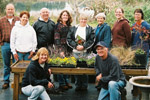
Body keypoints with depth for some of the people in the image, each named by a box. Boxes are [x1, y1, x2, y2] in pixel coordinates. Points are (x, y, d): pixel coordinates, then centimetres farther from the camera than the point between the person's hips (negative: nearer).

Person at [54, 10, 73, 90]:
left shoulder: (69, 26, 15)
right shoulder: (58, 25, -4)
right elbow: (56, 38, -9)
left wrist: (71, 48, 12)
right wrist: (60, 50, -15)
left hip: (68, 47, 6)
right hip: (61, 46, -6)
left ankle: (66, 81, 17)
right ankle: (61, 83, 3)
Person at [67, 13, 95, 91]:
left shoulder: (90, 29, 7)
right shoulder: (73, 28, 11)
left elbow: (92, 40, -2)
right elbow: (68, 39, 4)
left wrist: (83, 46, -13)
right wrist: (76, 46, -9)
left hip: (85, 52, -2)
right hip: (75, 52, 2)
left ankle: (84, 86, 8)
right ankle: (77, 85, 12)